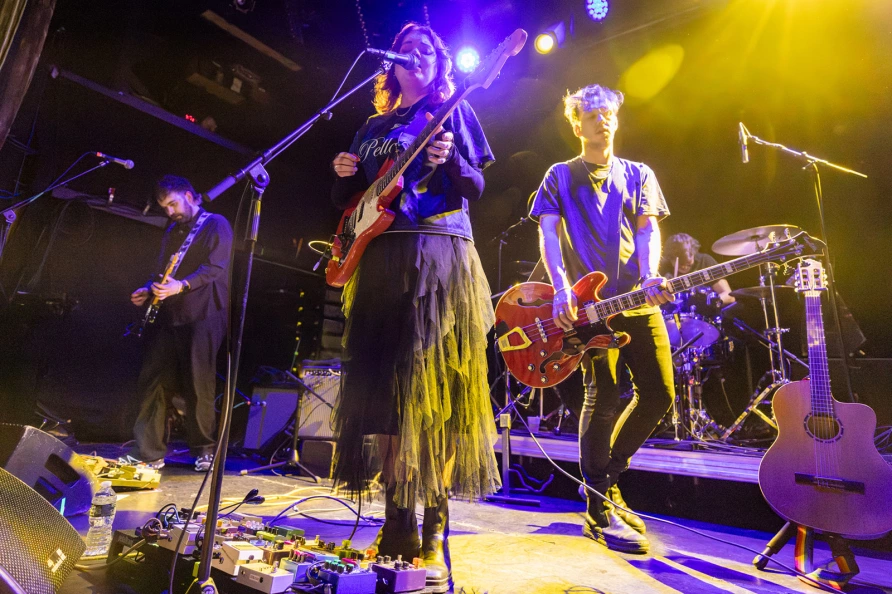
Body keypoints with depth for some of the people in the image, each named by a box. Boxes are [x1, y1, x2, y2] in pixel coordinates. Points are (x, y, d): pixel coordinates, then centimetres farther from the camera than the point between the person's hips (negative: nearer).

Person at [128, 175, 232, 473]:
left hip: (203, 314, -7)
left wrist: (181, 286, -25)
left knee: (198, 384, -4)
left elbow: (215, 267, -13)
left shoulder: (215, 224, -1)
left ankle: (203, 449, 12)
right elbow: (164, 272, 26)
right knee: (151, 381, 4)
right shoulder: (172, 232, 22)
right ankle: (150, 452, 13)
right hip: (169, 315, 7)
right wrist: (148, 290, 8)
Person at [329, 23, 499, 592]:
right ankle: (398, 519, 9)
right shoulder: (374, 127, 25)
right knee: (381, 384, -1)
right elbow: (349, 201, 24)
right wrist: (344, 174, 3)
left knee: (434, 384, -9)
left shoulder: (453, 110, 14)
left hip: (438, 254, -4)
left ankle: (434, 529, 0)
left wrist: (449, 161, -15)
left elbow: (475, 187, 4)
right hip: (380, 258, 5)